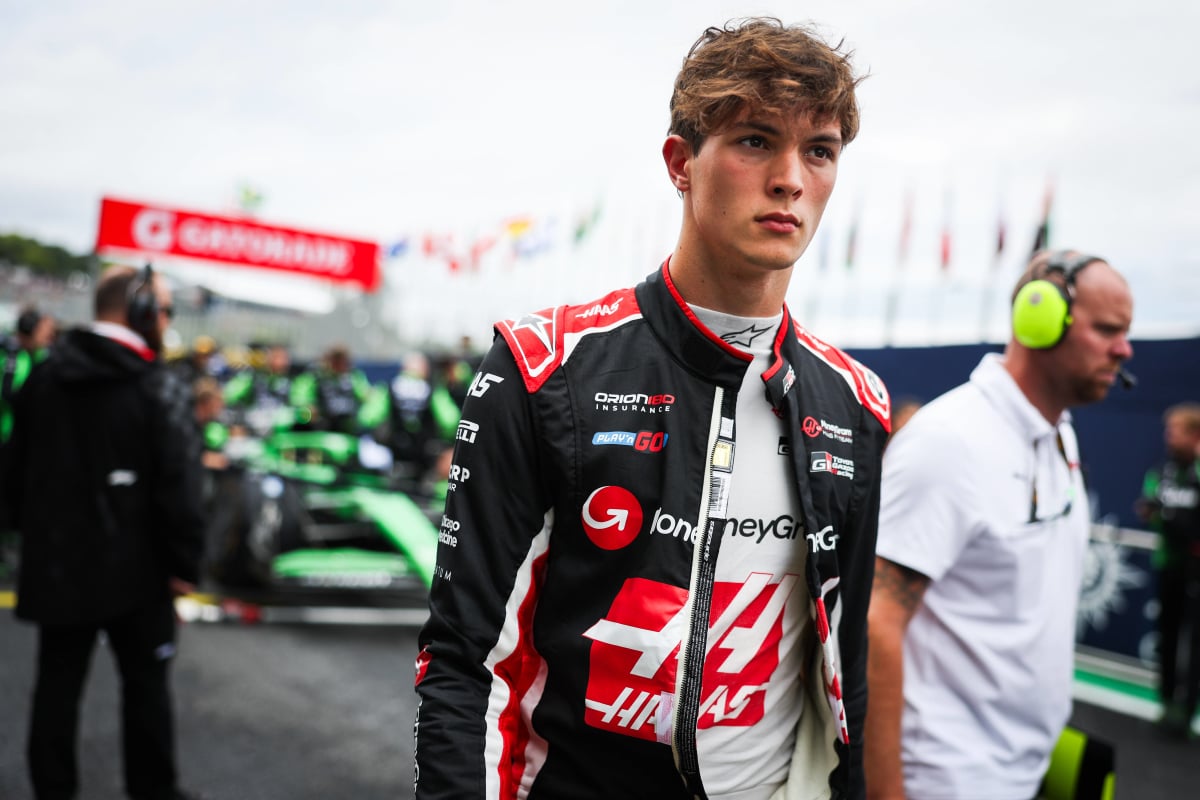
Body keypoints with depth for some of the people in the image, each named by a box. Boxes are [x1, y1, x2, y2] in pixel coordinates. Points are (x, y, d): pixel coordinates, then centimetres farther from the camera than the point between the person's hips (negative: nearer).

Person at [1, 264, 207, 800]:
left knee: (58, 682, 12)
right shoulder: (159, 388, -15)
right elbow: (180, 486, -18)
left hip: (55, 562, 5)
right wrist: (184, 564, -10)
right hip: (133, 567, -5)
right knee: (144, 682, 9)